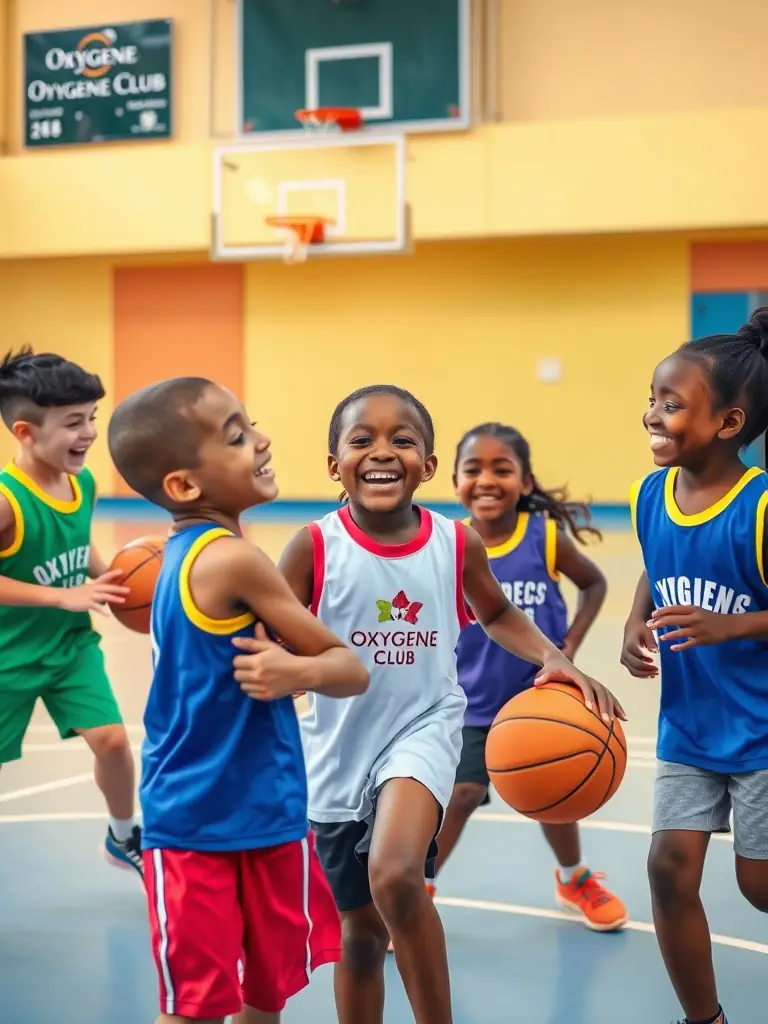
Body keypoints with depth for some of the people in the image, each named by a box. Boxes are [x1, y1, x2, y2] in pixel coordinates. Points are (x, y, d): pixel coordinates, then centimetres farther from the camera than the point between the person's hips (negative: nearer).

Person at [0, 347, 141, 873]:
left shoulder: (84, 483, -5)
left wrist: (111, 582, -2)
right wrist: (65, 596, -31)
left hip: (71, 643, 5)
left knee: (112, 739, -3)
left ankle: (124, 838, 22)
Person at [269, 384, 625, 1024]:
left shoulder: (458, 544, -6)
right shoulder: (314, 548, -12)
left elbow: (497, 614, 14)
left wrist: (556, 659, -2)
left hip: (423, 729, -1)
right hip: (340, 748, 1)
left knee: (396, 878, -29)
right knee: (362, 926, 16)